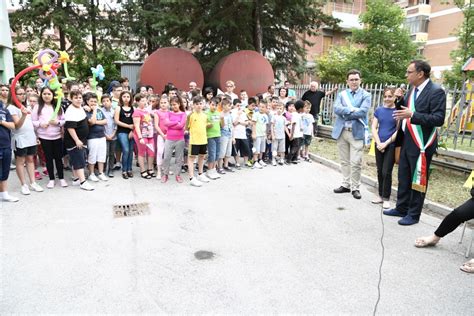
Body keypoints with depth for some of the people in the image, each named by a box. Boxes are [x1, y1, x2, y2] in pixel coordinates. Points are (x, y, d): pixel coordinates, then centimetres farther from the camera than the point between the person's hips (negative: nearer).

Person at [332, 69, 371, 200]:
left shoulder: (366, 95, 2)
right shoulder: (341, 94, 11)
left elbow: (363, 111, -13)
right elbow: (336, 109, -6)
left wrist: (345, 113, -8)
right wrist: (351, 109, -16)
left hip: (357, 132, -3)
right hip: (342, 131, 4)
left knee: (355, 163, -4)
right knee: (344, 161, 12)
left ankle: (355, 188, 9)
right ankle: (346, 185, 23)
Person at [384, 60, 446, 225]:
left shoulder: (436, 91, -14)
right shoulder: (413, 89, 10)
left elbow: (439, 119, -21)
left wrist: (412, 115, -29)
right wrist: (400, 100, 0)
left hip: (421, 144, -8)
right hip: (407, 142, 8)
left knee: (418, 180, 4)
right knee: (403, 178, 16)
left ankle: (413, 215, 17)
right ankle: (401, 208, 30)